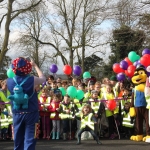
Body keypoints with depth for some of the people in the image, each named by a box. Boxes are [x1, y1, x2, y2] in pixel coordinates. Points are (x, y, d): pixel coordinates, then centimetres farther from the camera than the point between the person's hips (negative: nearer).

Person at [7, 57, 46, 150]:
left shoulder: (9, 81, -6)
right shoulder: (32, 80, -14)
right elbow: (43, 78, 8)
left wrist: (17, 67, 18)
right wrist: (35, 65, 16)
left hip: (17, 114, 3)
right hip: (31, 113, -3)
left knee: (18, 140, 12)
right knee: (29, 139, -1)